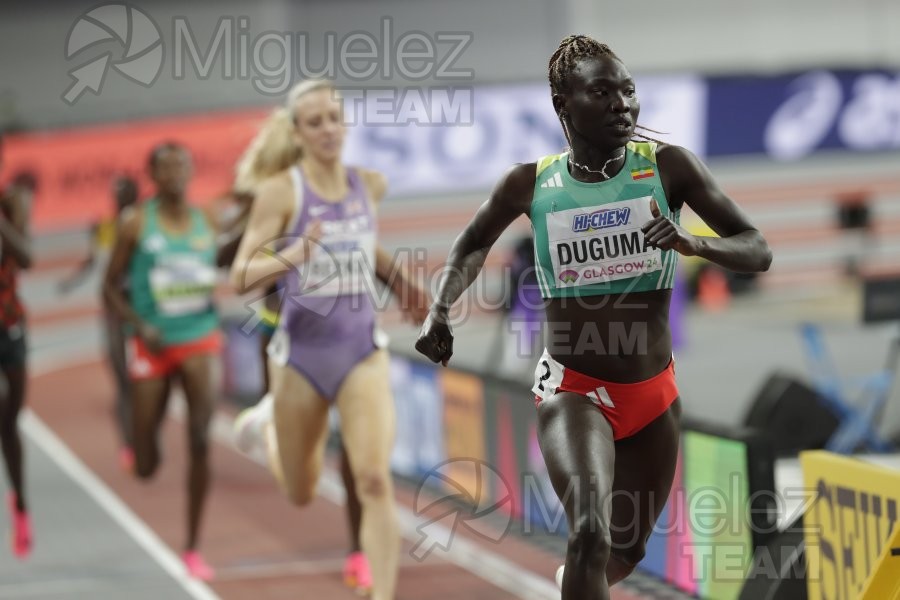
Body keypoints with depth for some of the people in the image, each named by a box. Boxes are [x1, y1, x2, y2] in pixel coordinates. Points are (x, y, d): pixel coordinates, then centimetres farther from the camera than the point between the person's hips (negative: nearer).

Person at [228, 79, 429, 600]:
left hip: (363, 350, 2)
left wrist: (402, 283, 19)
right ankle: (270, 422, 51)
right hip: (302, 352, -2)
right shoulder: (281, 191, -12)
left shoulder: (371, 185, 2)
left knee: (376, 481, -17)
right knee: (301, 494, 17)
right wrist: (288, 259, -33)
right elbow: (241, 276, -16)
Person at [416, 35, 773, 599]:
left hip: (654, 394, 2)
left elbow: (759, 252, -7)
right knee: (591, 532, -28)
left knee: (626, 550, 19)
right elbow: (474, 244, 15)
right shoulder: (531, 183, -5)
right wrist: (441, 310, -2)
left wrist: (695, 244, -27)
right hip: (573, 390, -2)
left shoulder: (668, 166, -8)